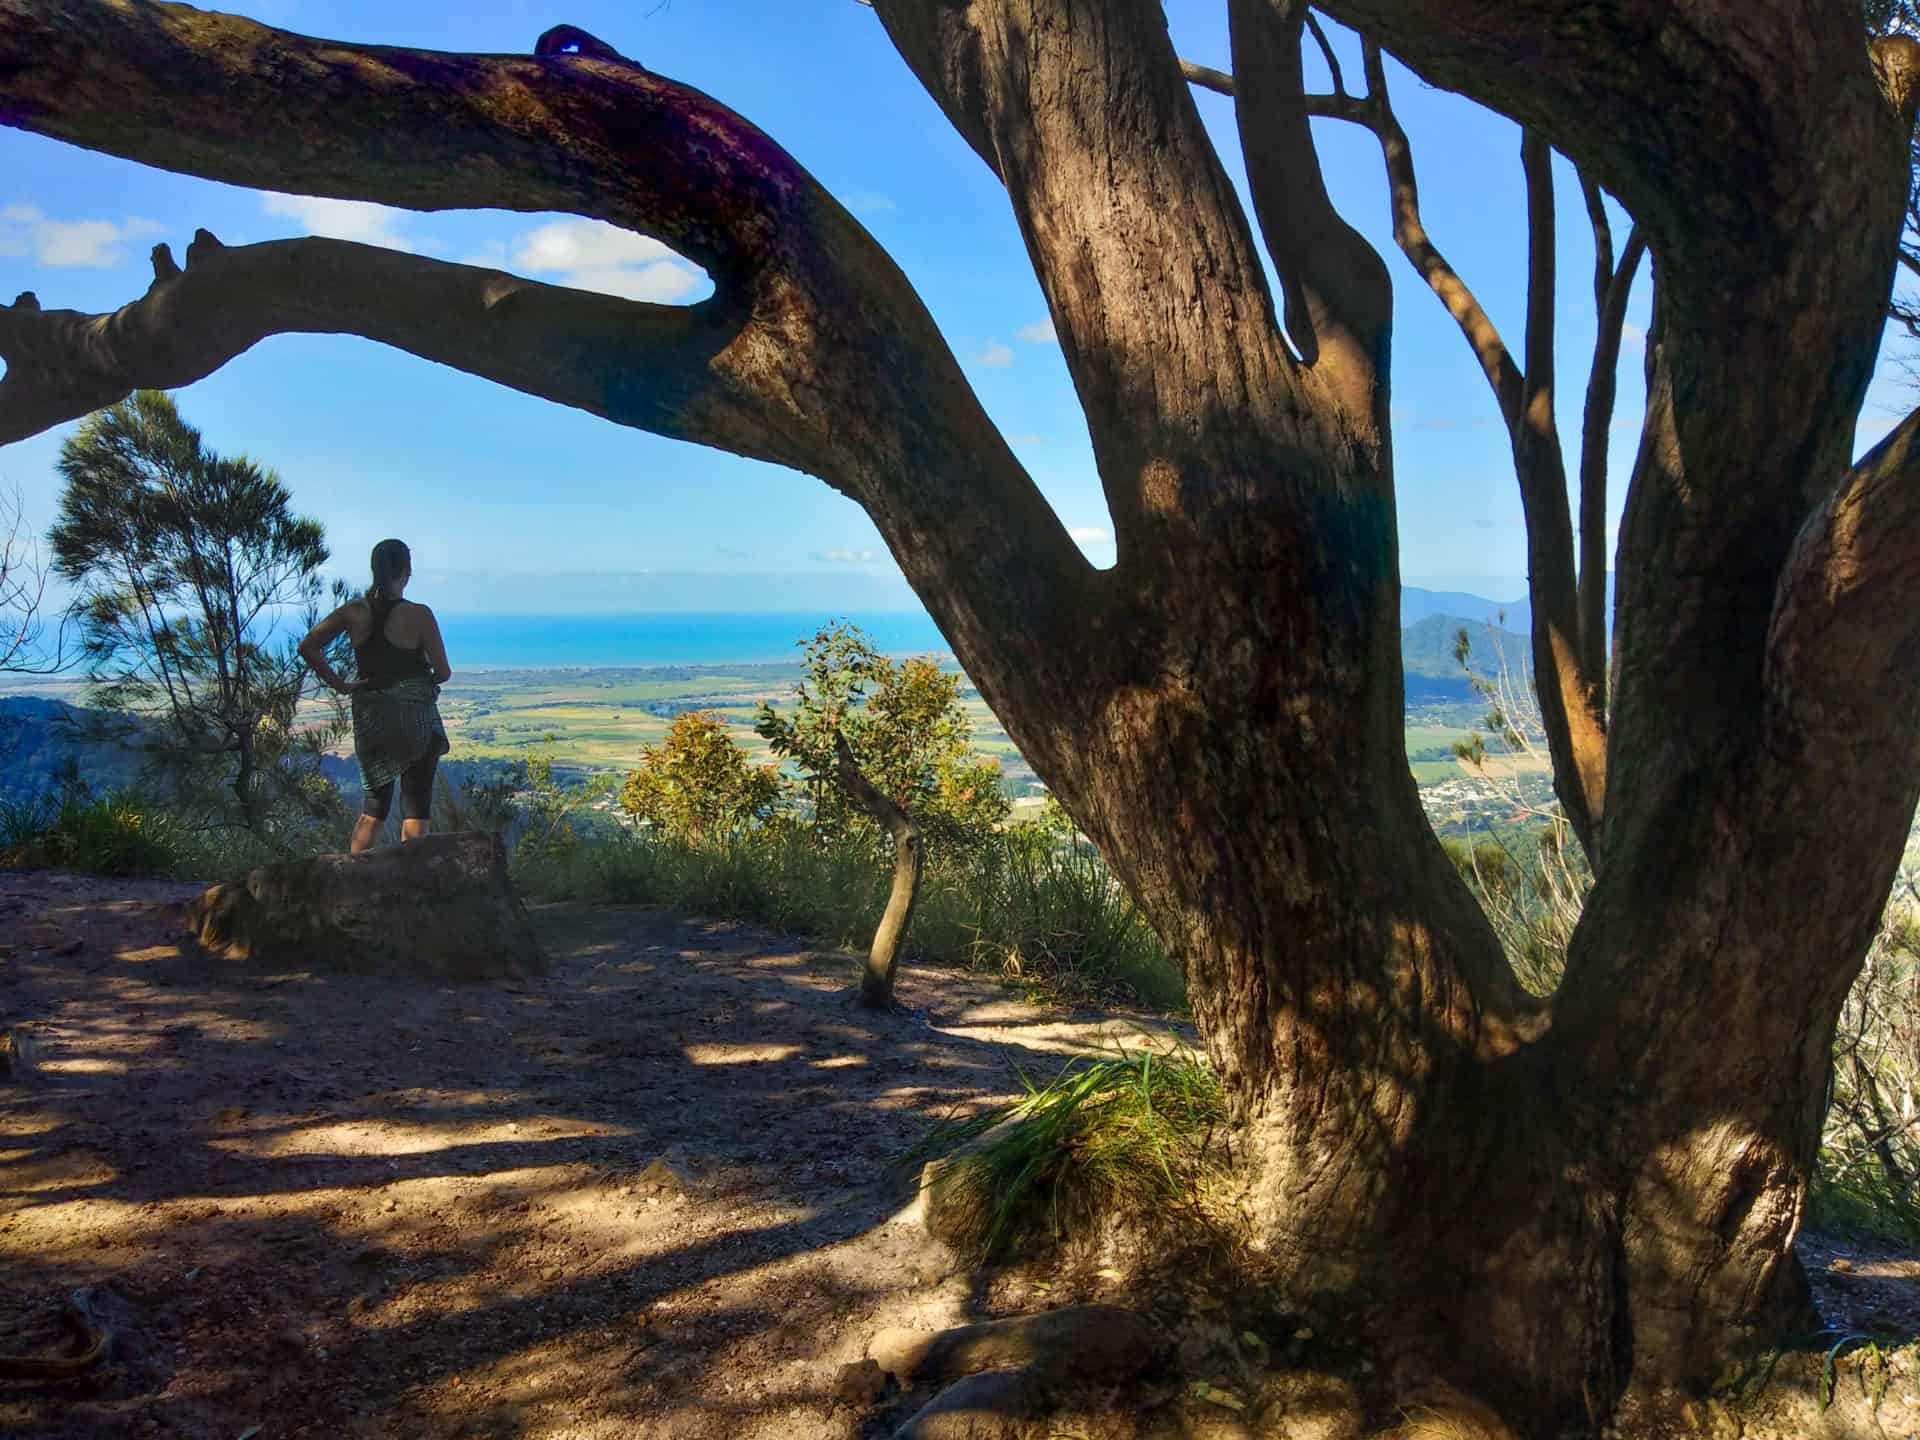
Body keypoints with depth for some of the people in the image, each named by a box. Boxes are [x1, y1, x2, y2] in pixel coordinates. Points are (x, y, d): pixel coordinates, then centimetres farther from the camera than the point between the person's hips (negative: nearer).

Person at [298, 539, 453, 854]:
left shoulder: (353, 612, 0)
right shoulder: (418, 615, -12)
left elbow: (307, 647, 2)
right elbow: (443, 672, -10)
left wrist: (338, 684, 5)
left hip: (369, 720, 5)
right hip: (416, 719, -5)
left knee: (375, 803, 17)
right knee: (416, 805, 3)